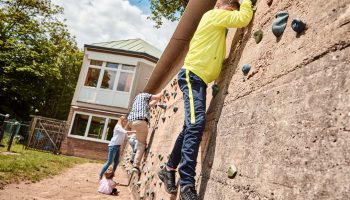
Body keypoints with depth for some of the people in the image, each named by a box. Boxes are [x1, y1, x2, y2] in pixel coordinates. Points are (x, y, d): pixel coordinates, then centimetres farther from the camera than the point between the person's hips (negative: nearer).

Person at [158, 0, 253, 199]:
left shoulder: (216, 23, 27)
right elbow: (243, 18, -8)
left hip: (198, 78, 11)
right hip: (192, 75, -11)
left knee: (191, 126, 11)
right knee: (196, 124, -23)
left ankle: (169, 169, 20)